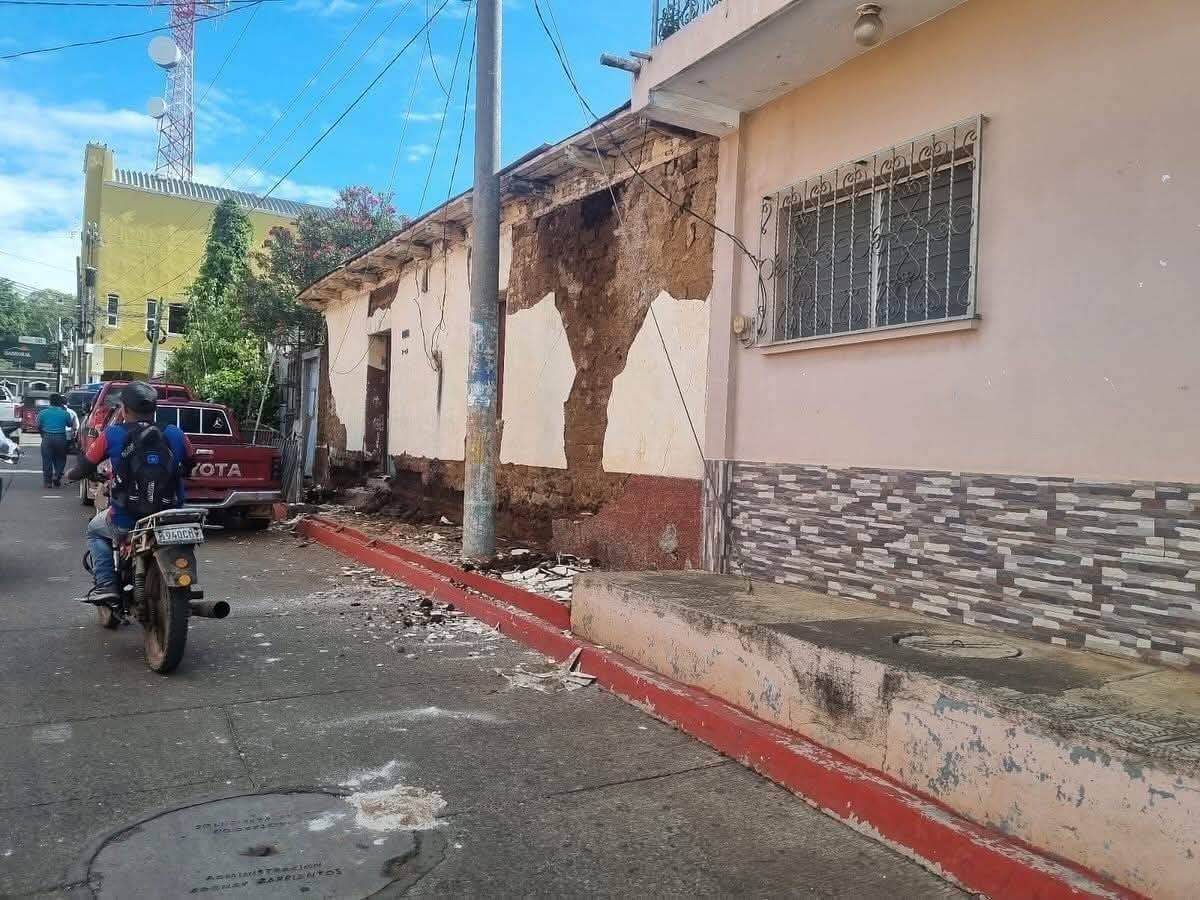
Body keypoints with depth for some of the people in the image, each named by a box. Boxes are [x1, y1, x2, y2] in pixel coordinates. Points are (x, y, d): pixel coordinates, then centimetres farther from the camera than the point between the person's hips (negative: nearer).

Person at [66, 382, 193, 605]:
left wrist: (72, 474, 29)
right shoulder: (175, 434, -2)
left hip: (126, 521, -1)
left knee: (95, 531, 30)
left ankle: (105, 585, 13)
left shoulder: (112, 435, -6)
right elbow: (189, 466, 15)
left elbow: (86, 465, 6)